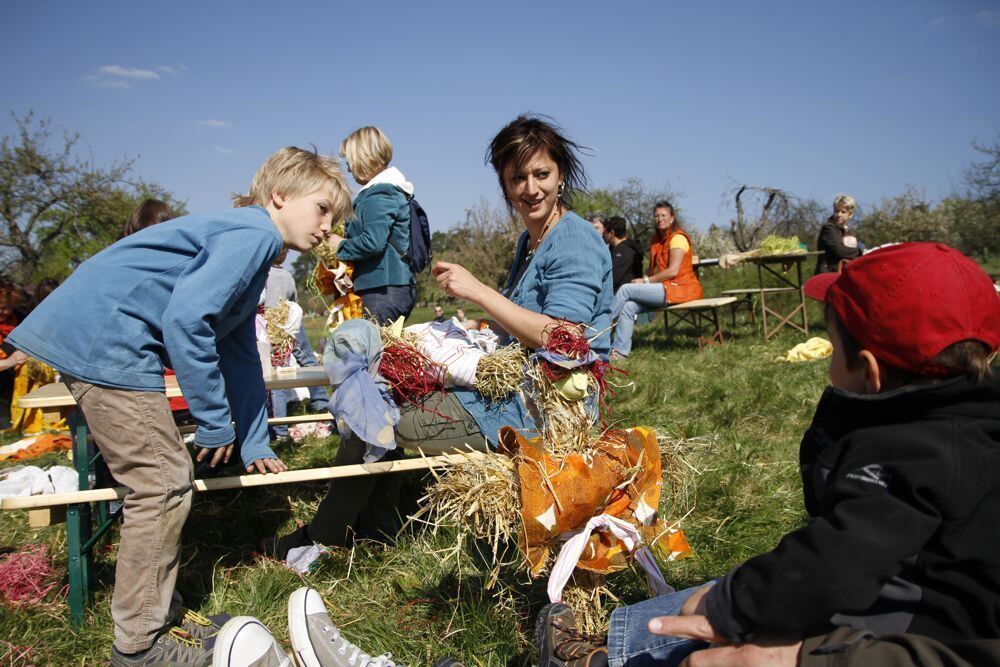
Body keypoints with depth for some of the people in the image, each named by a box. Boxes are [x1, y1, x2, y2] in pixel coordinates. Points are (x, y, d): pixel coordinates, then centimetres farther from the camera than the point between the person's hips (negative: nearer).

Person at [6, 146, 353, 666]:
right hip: (102, 339, -11)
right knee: (162, 486, -4)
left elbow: (240, 355, 24)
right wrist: (215, 421, -16)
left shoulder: (248, 243, 21)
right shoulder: (254, 234, -13)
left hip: (96, 338, 11)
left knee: (160, 480, 16)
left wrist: (254, 444, 26)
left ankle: (160, 612, 29)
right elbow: (185, 319, -26)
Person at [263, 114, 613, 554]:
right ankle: (376, 523, 22)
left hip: (539, 407, -10)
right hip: (513, 389, 10)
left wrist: (477, 291, -23)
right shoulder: (530, 241, 14)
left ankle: (320, 539, 14)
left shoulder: (576, 241, -16)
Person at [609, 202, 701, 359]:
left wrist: (645, 281, -14)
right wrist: (645, 282, -5)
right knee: (629, 306, -17)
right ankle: (620, 350, -20)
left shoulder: (677, 238, -7)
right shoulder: (656, 239, 20)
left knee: (626, 289, -19)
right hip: (663, 288, 8)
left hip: (679, 288, -8)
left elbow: (673, 271, -17)